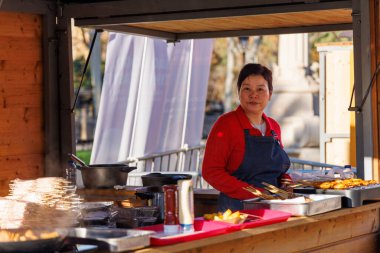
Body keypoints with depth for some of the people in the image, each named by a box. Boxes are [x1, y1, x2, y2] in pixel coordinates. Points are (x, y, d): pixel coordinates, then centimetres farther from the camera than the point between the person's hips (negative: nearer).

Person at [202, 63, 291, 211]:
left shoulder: (274, 127, 16)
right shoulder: (226, 124, -3)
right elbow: (211, 171, -8)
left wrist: (285, 181, 5)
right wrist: (253, 194, -15)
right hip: (237, 209, -6)